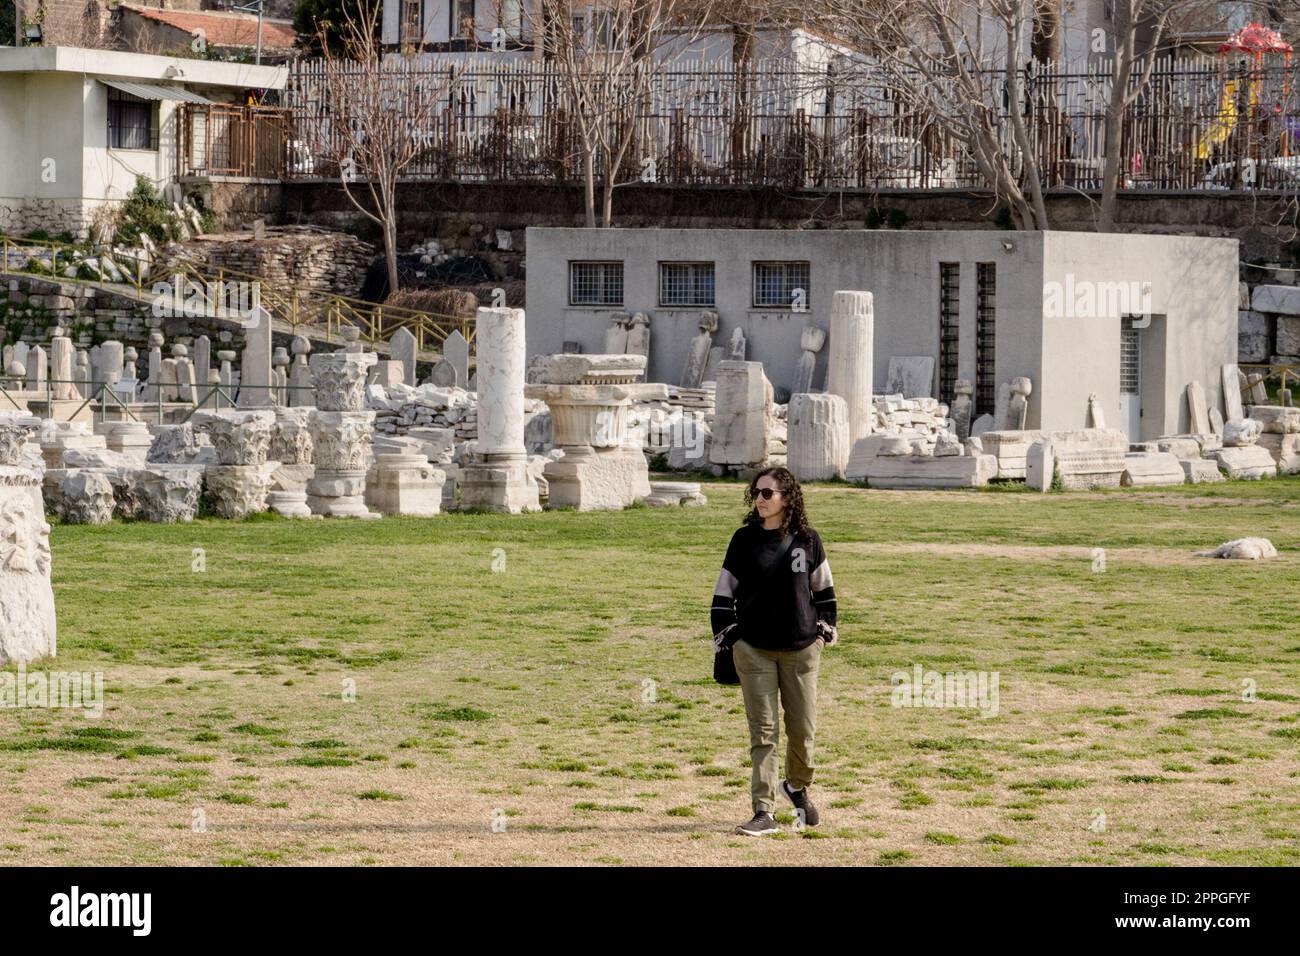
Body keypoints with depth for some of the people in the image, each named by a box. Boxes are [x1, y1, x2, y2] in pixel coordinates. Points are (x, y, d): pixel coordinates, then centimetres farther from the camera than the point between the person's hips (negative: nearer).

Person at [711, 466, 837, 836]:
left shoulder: (807, 540, 2)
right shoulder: (744, 540, 1)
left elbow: (823, 587, 13)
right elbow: (724, 591, 6)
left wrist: (825, 629, 8)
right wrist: (725, 635, 1)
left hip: (801, 648, 1)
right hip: (754, 649, -1)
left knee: (803, 728, 5)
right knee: (763, 730, -5)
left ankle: (797, 785, 35)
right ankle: (764, 813, -4)